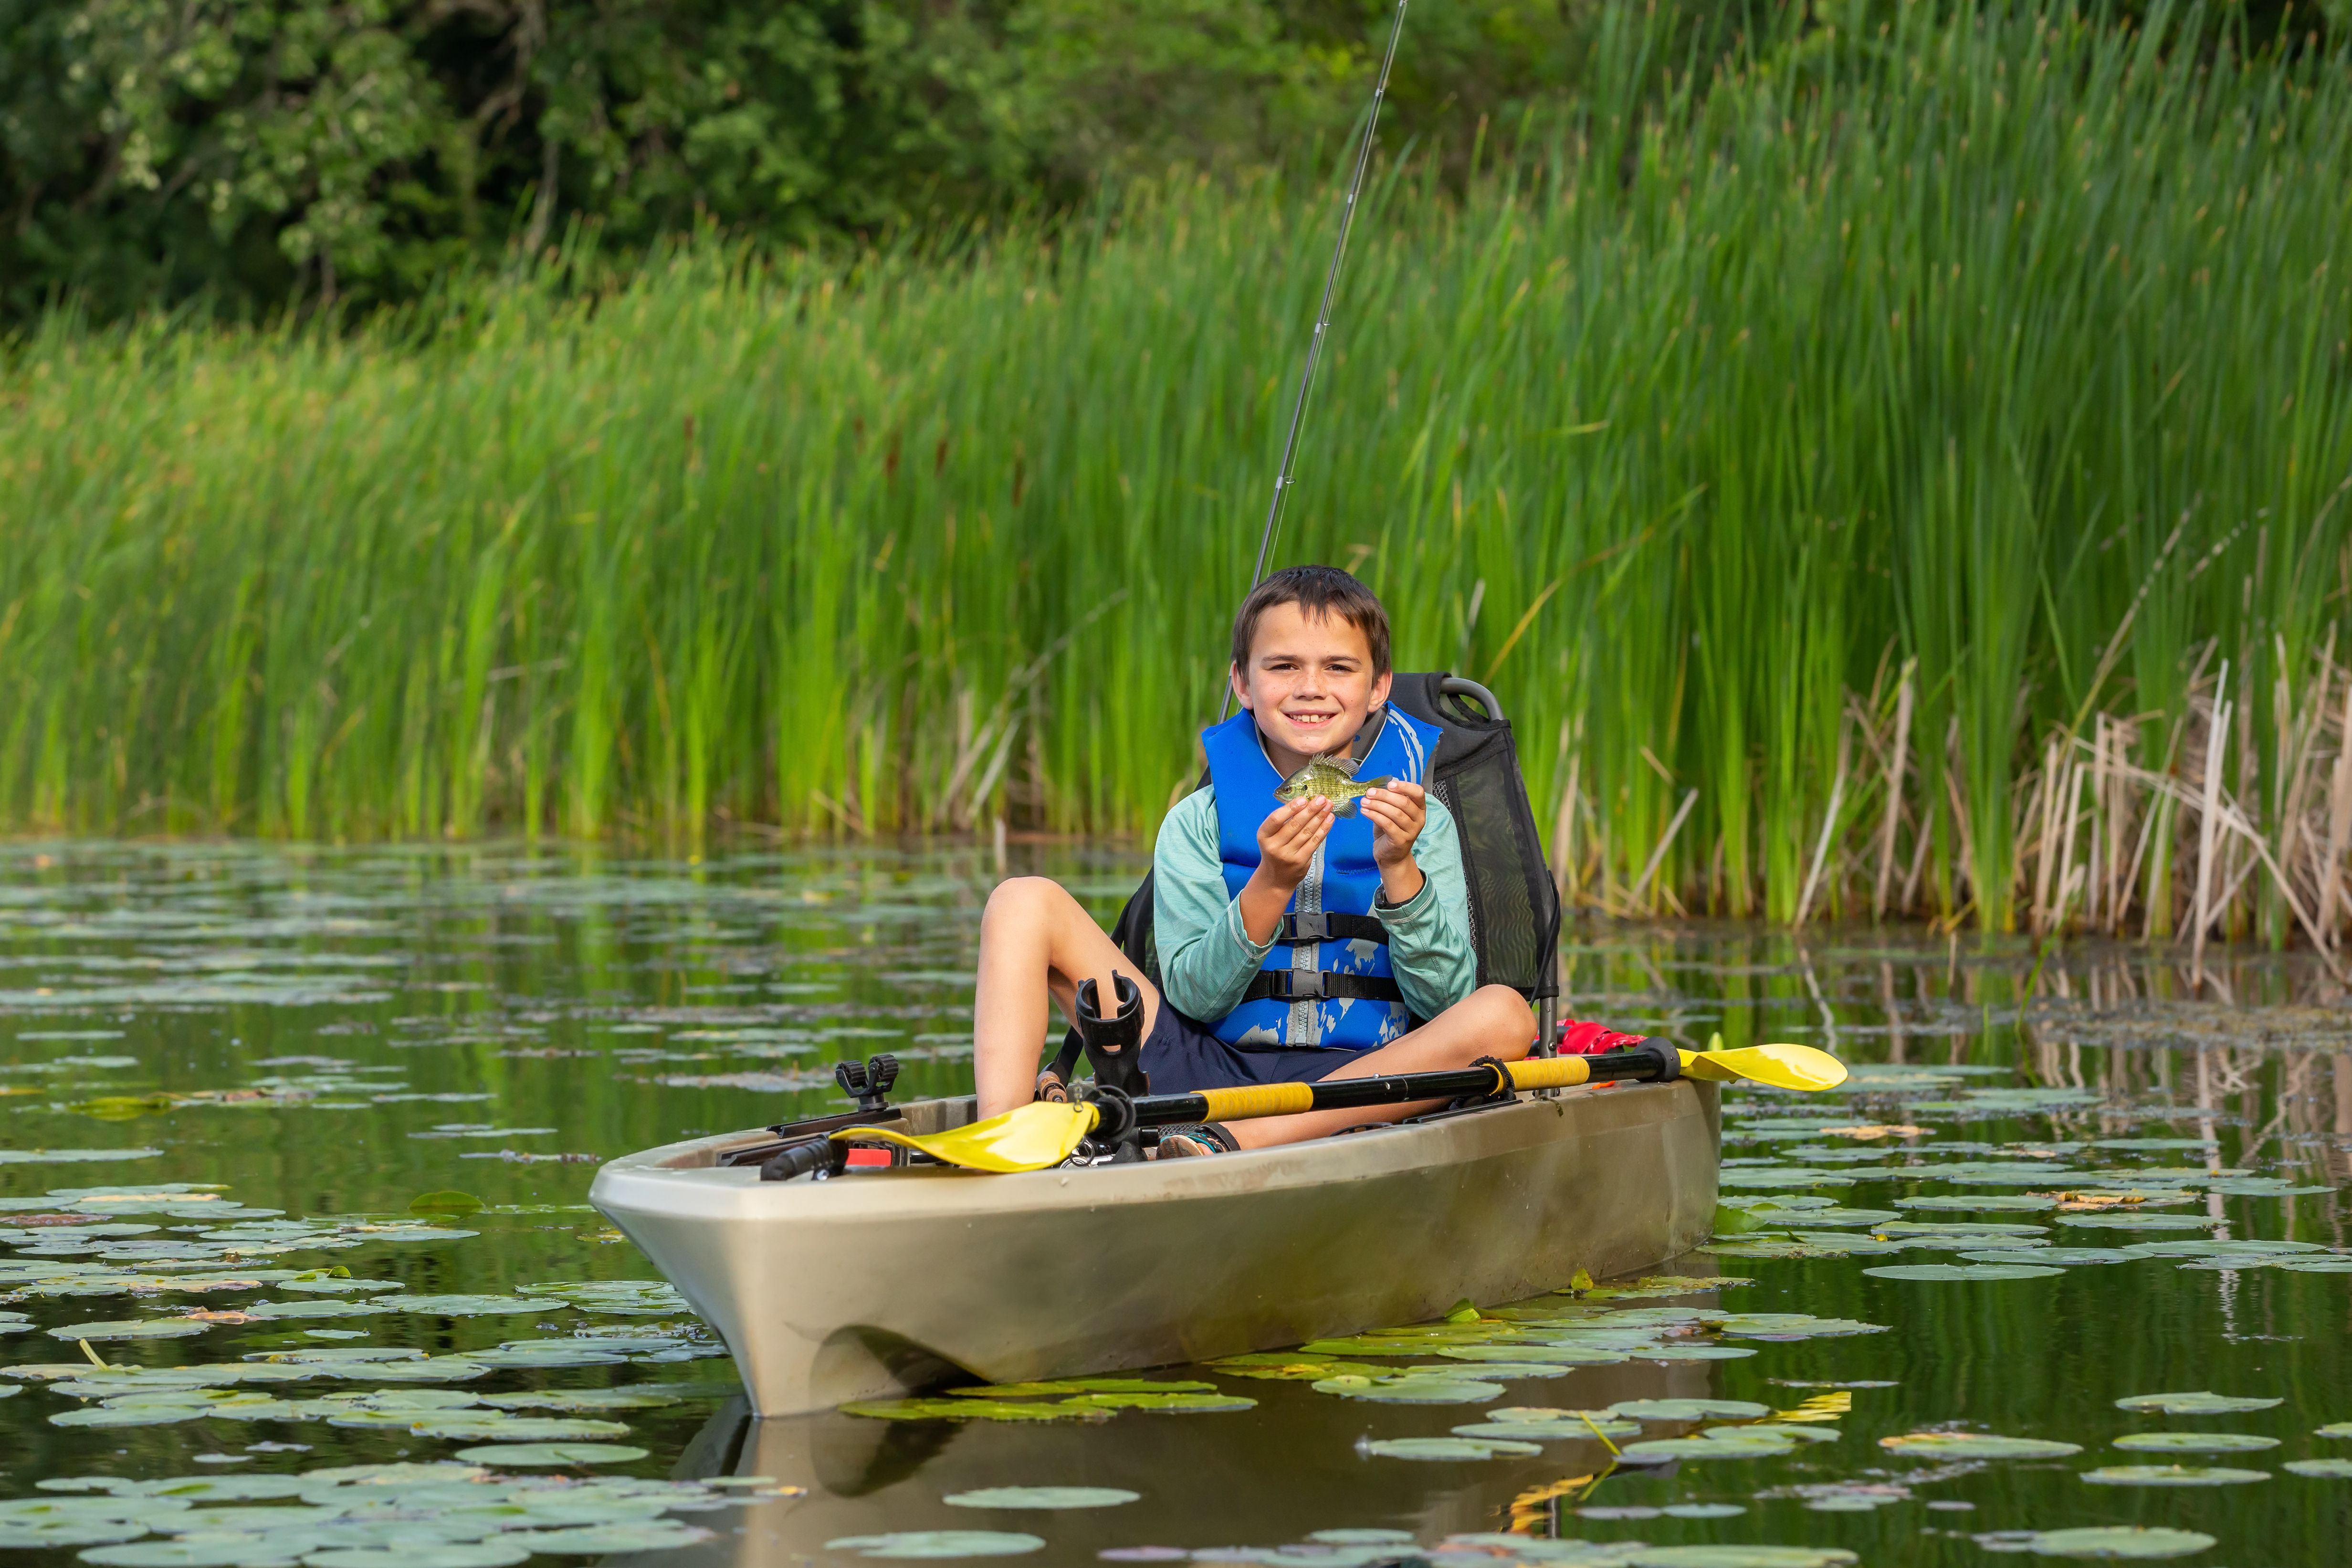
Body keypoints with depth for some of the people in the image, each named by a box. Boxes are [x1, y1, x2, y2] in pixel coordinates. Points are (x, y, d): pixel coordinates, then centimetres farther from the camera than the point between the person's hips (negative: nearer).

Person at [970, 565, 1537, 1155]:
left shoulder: (1424, 823, 8)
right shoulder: (1197, 823, 8)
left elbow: (1444, 1003, -3)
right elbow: (1194, 998, -4)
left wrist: (1400, 870, -17)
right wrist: (1271, 886, -18)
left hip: (1362, 1079, -1)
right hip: (1209, 1071, 1)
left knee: (1503, 1016, -31)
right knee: (1025, 903, -7)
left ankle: (1229, 1143, -38)